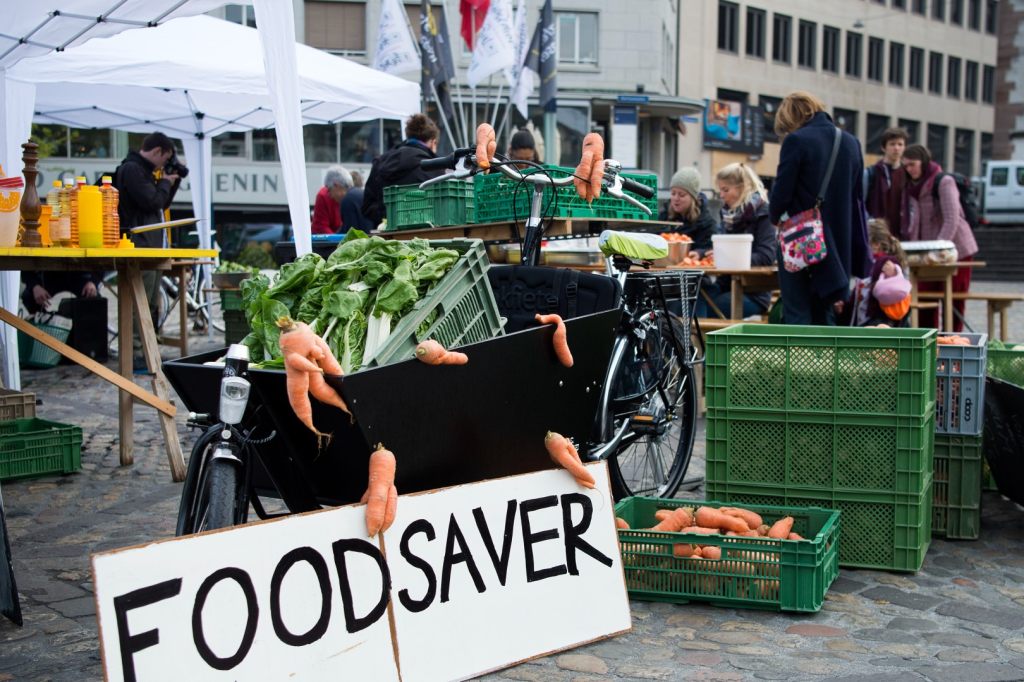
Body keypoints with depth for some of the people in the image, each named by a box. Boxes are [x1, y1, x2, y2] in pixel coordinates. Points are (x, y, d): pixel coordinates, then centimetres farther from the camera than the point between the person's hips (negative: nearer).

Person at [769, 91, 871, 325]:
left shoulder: (796, 141, -11)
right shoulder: (851, 143, 9)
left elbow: (781, 193, -12)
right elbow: (858, 198, 13)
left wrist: (776, 216, 10)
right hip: (837, 243, 6)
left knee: (797, 316, 0)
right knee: (825, 316, 14)